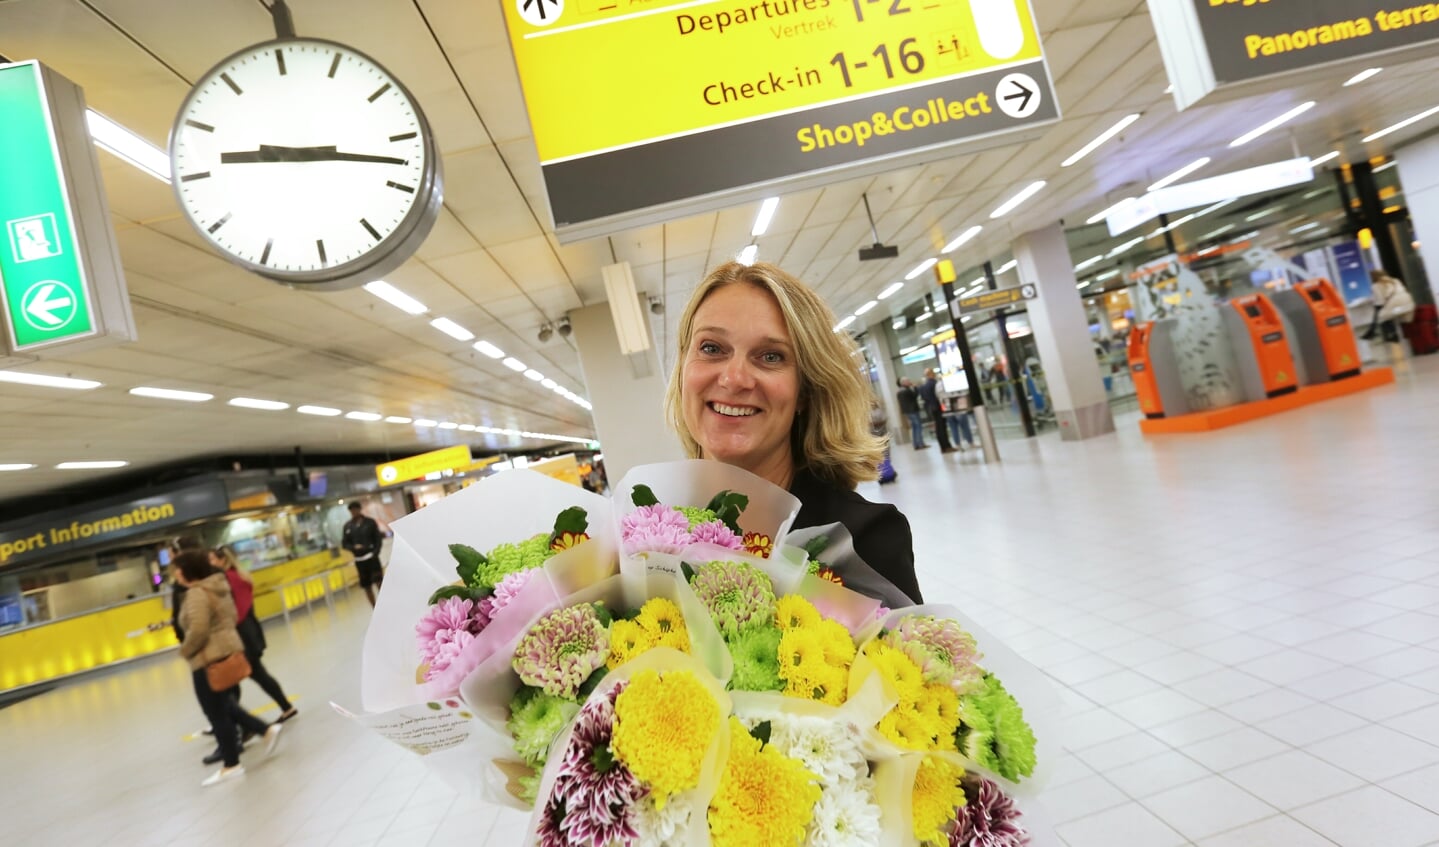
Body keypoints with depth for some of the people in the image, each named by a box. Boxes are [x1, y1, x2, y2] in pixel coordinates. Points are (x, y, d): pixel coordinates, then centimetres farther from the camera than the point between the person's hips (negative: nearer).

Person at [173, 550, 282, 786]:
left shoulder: (196, 593, -21)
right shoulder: (218, 586, 9)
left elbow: (198, 630, -28)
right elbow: (232, 616, 17)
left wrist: (185, 650, -12)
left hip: (208, 659, -10)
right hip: (228, 650, 10)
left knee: (217, 713, 4)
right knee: (224, 706, 23)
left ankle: (231, 765, 15)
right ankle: (267, 729, 19)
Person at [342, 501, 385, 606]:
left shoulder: (370, 522, -1)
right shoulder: (347, 526, 3)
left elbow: (378, 538, 0)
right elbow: (344, 544, 7)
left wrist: (375, 552, -14)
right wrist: (354, 547, -13)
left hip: (371, 557, -2)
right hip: (359, 560, 3)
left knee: (378, 582, -12)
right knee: (366, 586, 8)